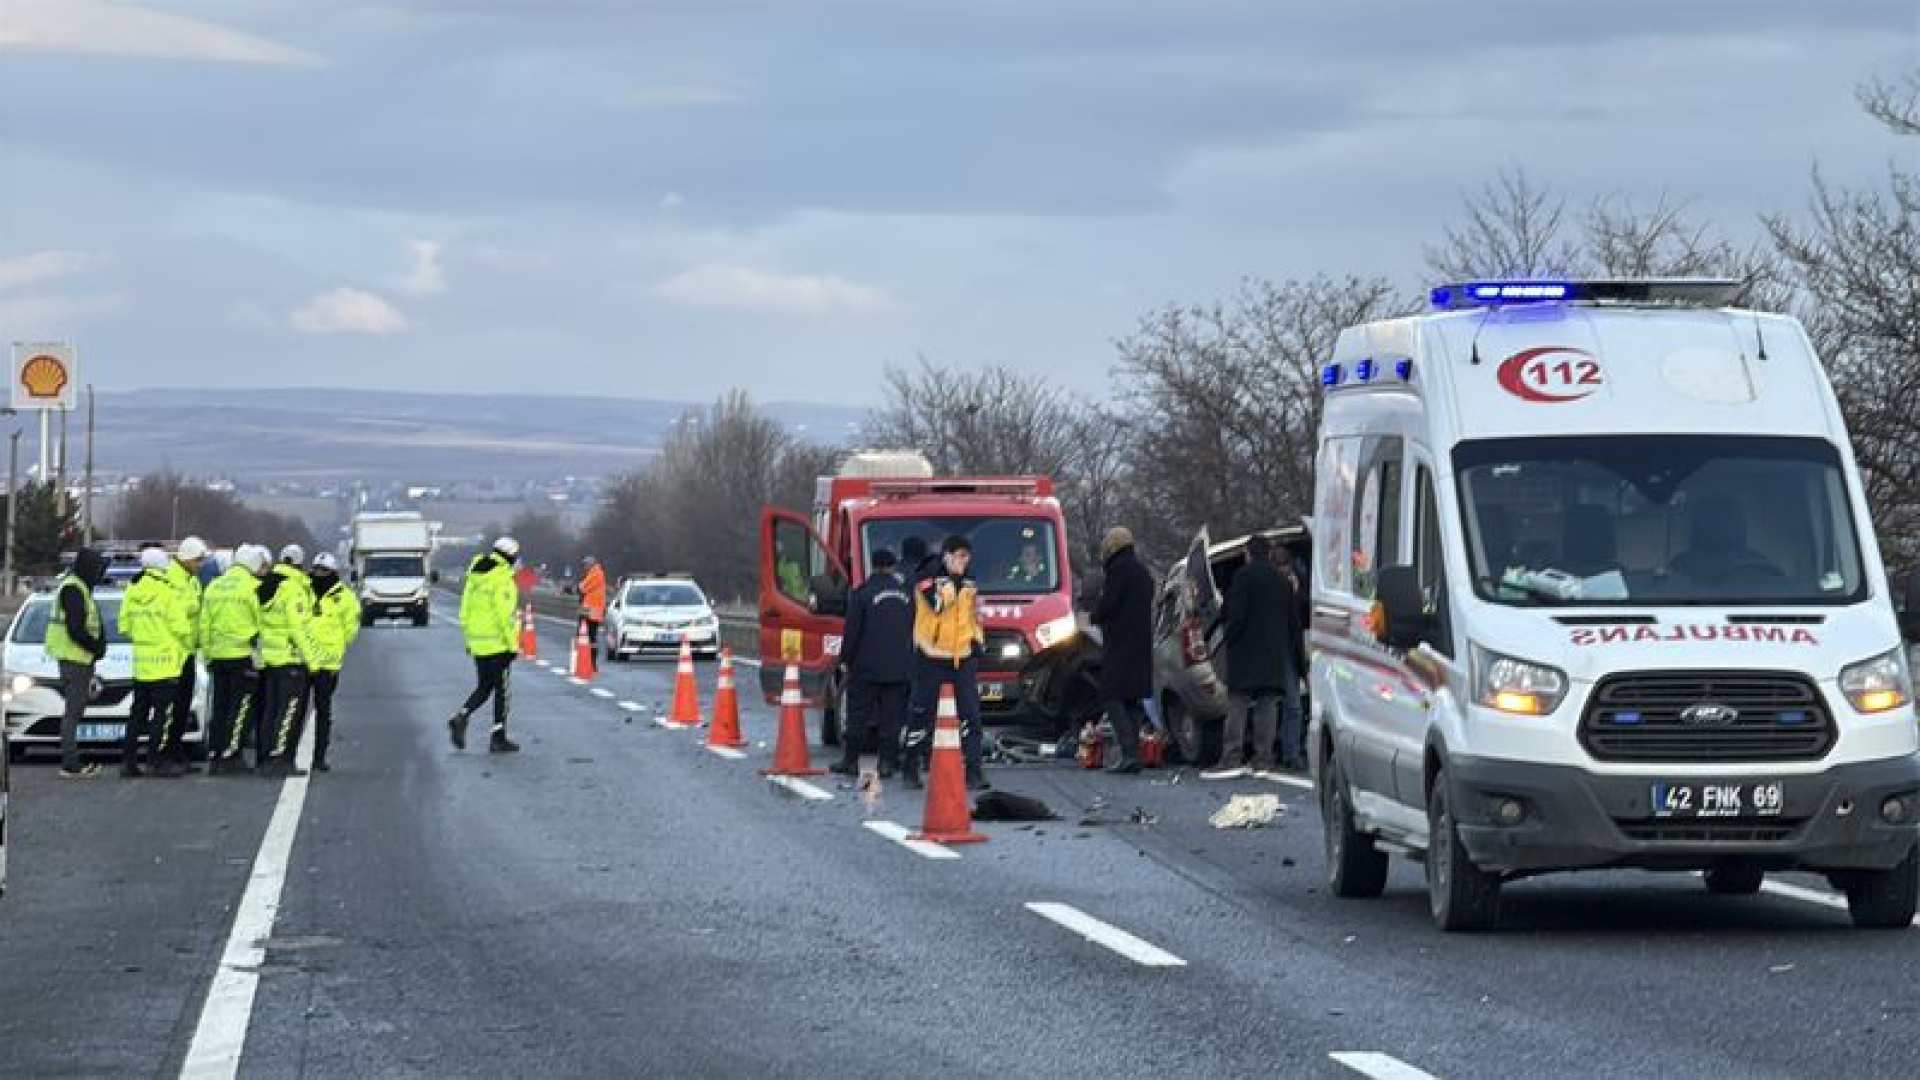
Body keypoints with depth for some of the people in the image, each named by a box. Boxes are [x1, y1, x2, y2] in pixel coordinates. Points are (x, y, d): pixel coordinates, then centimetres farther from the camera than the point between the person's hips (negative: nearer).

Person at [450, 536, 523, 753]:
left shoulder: (474, 576, 9)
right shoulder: (502, 579, -14)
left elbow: (465, 611, 14)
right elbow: (504, 614, -19)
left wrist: (468, 639, 21)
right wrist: (512, 645, -14)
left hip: (477, 644, 7)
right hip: (498, 644, -7)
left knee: (484, 686, 18)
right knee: (502, 690, 3)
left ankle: (461, 717, -4)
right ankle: (498, 738, 5)